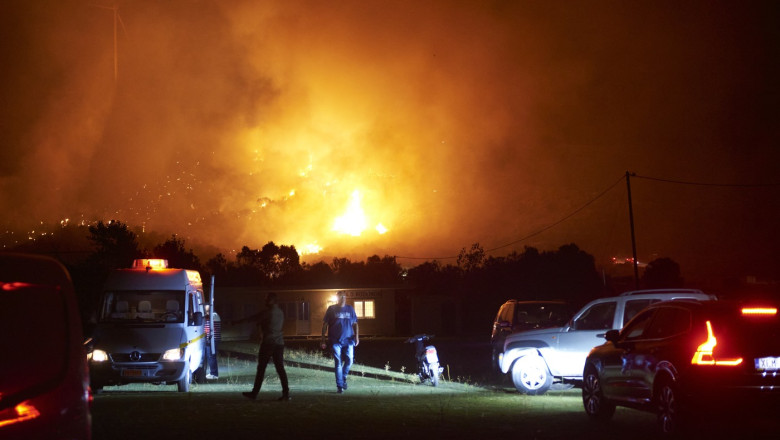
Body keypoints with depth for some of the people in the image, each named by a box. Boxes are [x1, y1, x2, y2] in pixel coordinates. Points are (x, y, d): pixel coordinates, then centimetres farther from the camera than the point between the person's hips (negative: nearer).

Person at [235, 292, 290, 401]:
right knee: (280, 368, 5)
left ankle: (254, 393, 5)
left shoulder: (268, 312, -10)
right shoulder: (280, 312, 12)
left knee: (261, 368, 0)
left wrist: (238, 321, 6)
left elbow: (254, 318, -5)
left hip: (268, 342, -6)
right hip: (279, 343, 7)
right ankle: (286, 393, -3)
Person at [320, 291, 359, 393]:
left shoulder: (350, 309, 11)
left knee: (349, 361, -5)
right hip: (335, 341, -2)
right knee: (338, 363, -2)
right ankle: (339, 386, 3)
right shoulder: (331, 309, 4)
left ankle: (343, 377, 23)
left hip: (348, 340, 2)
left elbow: (355, 323, 14)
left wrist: (356, 336, 0)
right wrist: (323, 340, 0)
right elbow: (325, 325, 5)